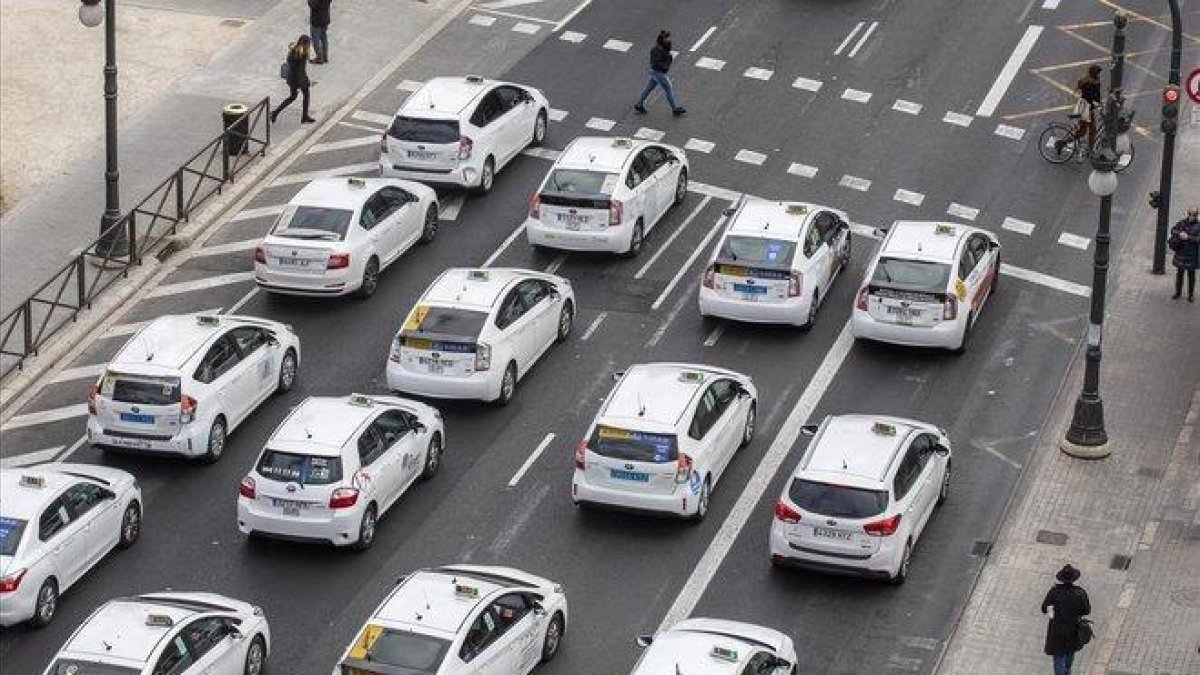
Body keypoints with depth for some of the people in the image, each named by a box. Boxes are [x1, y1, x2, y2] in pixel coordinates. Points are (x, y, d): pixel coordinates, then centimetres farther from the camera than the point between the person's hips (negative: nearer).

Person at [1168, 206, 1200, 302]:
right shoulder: (1182, 223, 0)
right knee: (1179, 273, 14)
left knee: (1191, 274, 8)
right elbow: (1173, 230, 3)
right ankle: (1178, 292, 29)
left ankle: (1191, 295, 20)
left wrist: (1188, 237, -25)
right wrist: (1179, 234, -16)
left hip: (1192, 254, -2)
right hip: (1181, 252, 2)